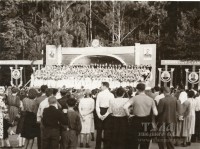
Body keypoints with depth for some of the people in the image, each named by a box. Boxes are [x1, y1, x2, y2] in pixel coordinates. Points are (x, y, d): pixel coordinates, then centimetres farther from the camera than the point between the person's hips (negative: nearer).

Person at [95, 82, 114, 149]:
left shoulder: (99, 94, -4)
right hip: (108, 113, -1)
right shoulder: (111, 95, -6)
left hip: (101, 111, 1)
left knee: (99, 129, 11)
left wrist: (99, 114, -11)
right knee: (107, 130, 7)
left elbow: (97, 105, -8)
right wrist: (106, 114, -13)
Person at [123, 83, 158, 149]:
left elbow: (125, 107, -24)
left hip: (136, 121, -2)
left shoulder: (134, 98, -10)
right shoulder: (150, 99, -2)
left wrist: (129, 115, -10)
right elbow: (155, 113, -3)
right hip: (147, 122, 2)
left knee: (133, 142, 8)